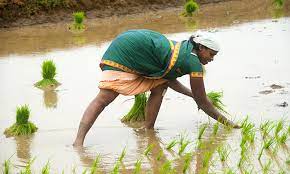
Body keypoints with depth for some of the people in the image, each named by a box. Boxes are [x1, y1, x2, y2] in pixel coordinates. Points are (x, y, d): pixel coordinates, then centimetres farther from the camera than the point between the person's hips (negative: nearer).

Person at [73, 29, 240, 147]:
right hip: (124, 53, -10)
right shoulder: (193, 62, -9)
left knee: (160, 86, 11)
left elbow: (169, 78, 31)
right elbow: (202, 102, -1)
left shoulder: (182, 48, 16)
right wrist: (226, 122, 8)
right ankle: (79, 141, -31)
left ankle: (148, 131, 9)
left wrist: (192, 93, 32)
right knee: (104, 98, -20)